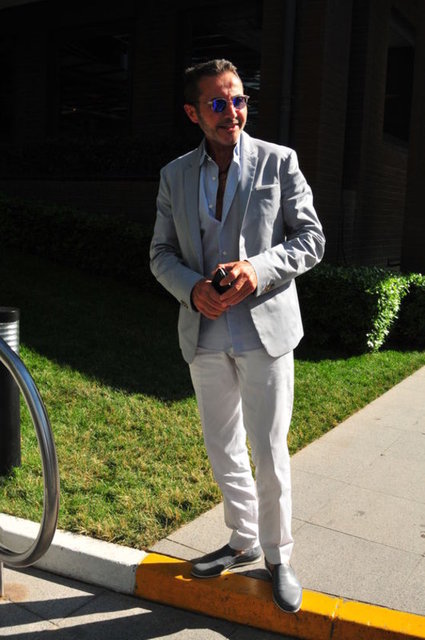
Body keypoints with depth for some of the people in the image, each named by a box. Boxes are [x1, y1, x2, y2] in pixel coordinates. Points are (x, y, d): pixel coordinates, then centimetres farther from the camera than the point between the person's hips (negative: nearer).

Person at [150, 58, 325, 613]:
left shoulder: (279, 162, -1)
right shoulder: (175, 176, 7)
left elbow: (311, 238, -2)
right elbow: (161, 253, 9)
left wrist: (260, 267, -19)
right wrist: (192, 289, -12)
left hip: (265, 329, -3)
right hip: (205, 336, 4)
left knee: (269, 453, 1)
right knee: (223, 450, 15)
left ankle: (278, 557, 23)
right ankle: (244, 541, 36)